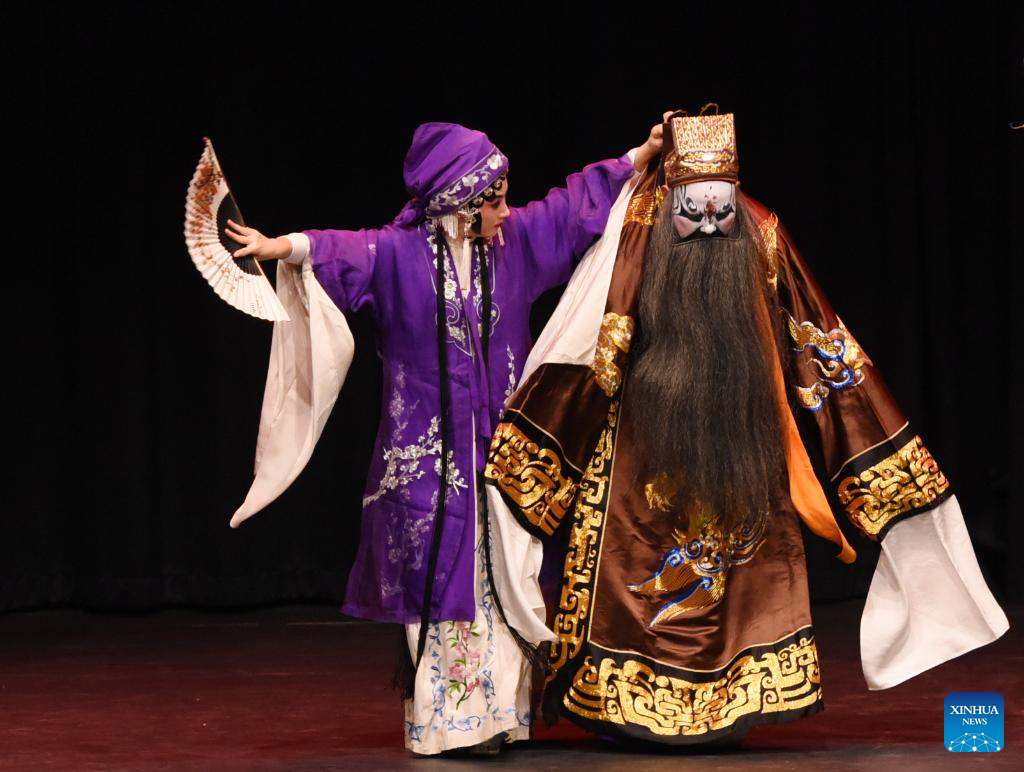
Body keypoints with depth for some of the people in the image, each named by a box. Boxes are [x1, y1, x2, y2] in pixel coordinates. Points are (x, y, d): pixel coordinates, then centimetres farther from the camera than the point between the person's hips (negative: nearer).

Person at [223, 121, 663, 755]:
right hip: (428, 455, -4)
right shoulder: (400, 253, -7)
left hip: (497, 452, 4)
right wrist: (283, 247, -40)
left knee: (499, 579, 3)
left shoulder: (514, 244, 7)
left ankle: (496, 713, 7)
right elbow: (344, 251, -22)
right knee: (440, 581, -2)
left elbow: (578, 205, 15)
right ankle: (442, 720, 2)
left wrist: (643, 154, 19)